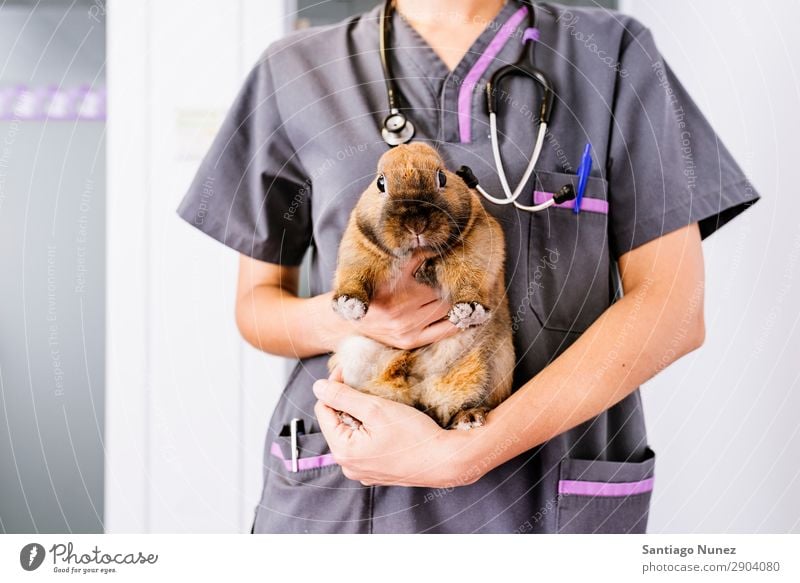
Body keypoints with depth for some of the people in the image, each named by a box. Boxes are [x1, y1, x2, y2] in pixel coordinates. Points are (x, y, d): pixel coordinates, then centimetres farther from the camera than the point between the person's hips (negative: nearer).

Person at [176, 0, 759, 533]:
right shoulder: (296, 71, 4)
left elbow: (674, 306, -9)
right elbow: (257, 301, 10)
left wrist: (466, 453, -17)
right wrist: (335, 319, -14)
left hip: (551, 504, -1)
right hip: (337, 500, 1)